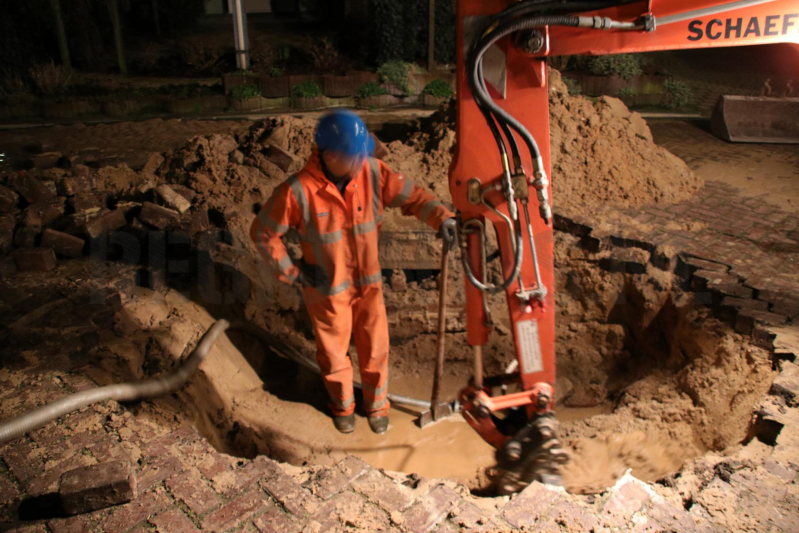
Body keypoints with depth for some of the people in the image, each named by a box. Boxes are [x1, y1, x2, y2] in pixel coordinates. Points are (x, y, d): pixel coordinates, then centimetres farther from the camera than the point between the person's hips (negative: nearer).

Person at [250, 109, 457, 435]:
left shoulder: (372, 172, -15)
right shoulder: (297, 191, -24)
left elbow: (411, 195, -8)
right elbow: (263, 233, -12)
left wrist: (441, 217, -26)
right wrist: (293, 272, -11)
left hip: (369, 284, 3)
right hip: (327, 290, -2)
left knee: (375, 350, 17)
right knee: (334, 354, 19)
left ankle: (377, 405, 46)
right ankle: (342, 406, 49)